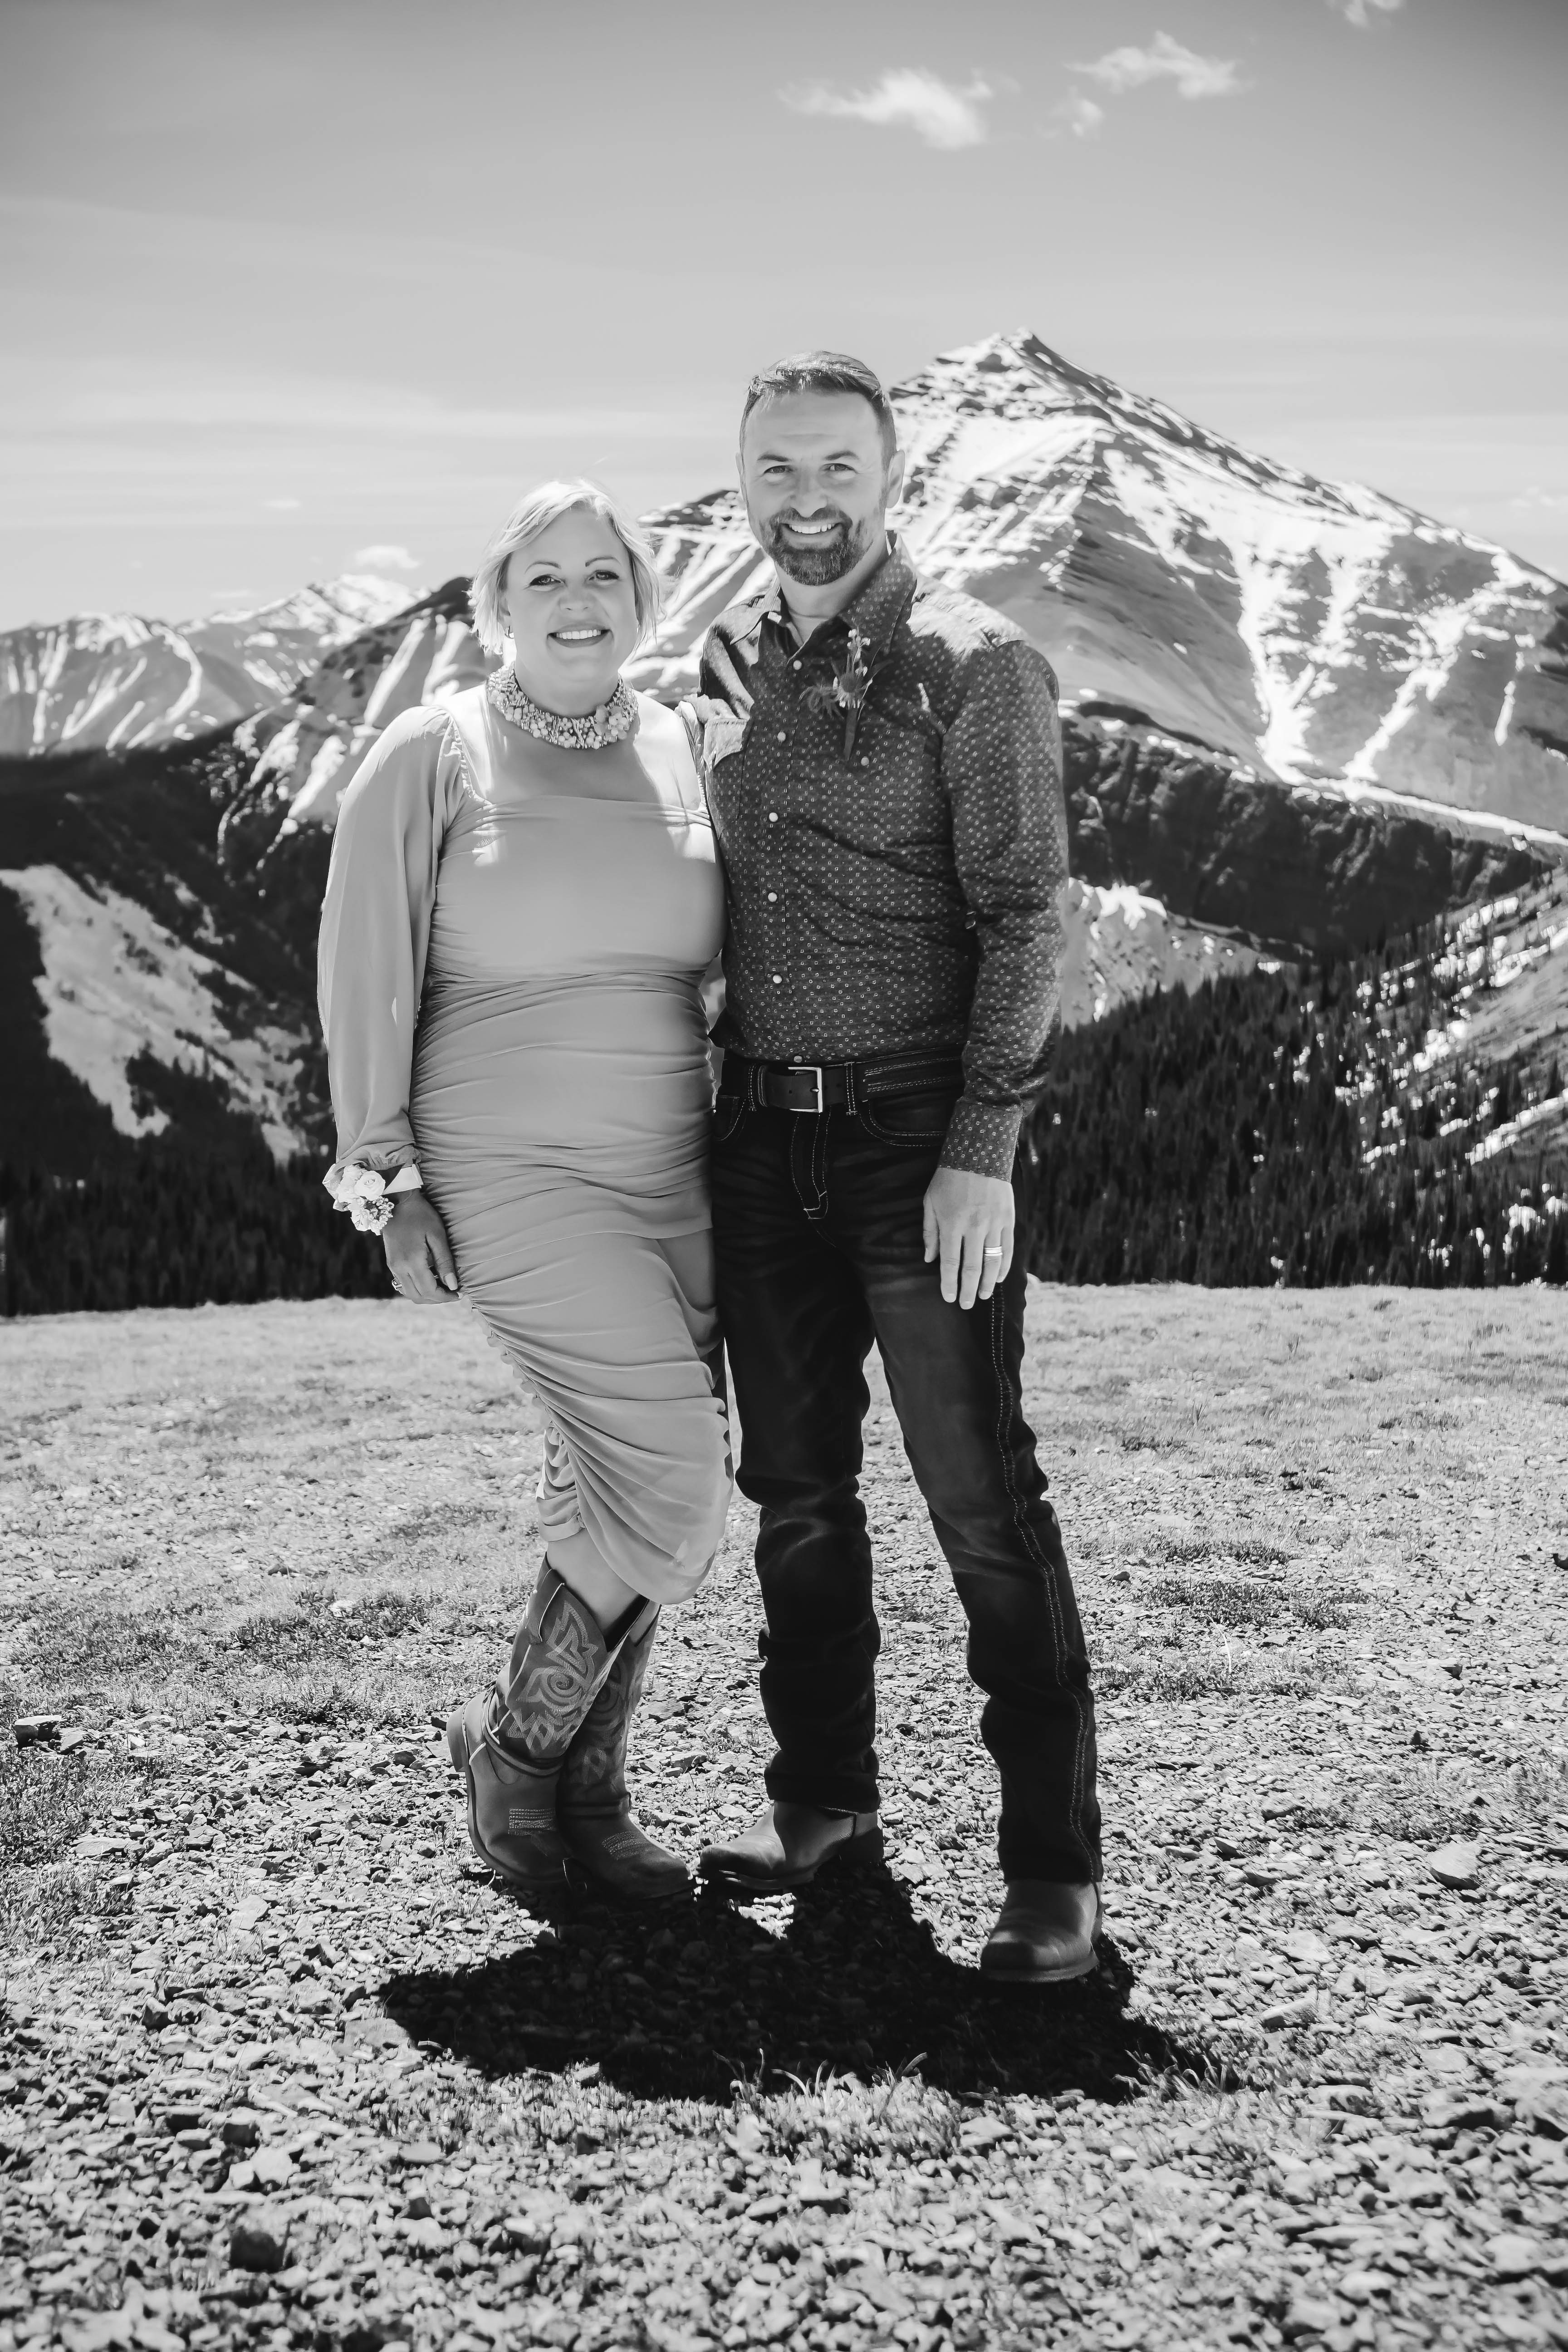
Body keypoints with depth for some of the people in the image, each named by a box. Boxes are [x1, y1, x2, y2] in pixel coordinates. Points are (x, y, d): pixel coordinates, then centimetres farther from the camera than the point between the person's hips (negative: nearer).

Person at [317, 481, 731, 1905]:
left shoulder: (681, 752, 6)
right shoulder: (433, 760, -7)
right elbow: (365, 979, -5)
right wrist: (389, 1184, -9)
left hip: (668, 1174, 5)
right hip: (510, 1177, -5)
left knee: (619, 1490, 9)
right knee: (679, 1483, -12)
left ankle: (587, 1795, 26)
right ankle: (515, 1738, 12)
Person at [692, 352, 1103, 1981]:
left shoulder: (974, 665, -7)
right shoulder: (726, 662, 11)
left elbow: (1022, 918, -10)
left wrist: (981, 1157, -17)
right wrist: (707, 1106, 13)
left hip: (917, 1132, -6)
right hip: (758, 1129, 6)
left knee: (980, 1497, -4)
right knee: (795, 1488, 13)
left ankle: (1053, 1862, 6)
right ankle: (823, 1797, 28)